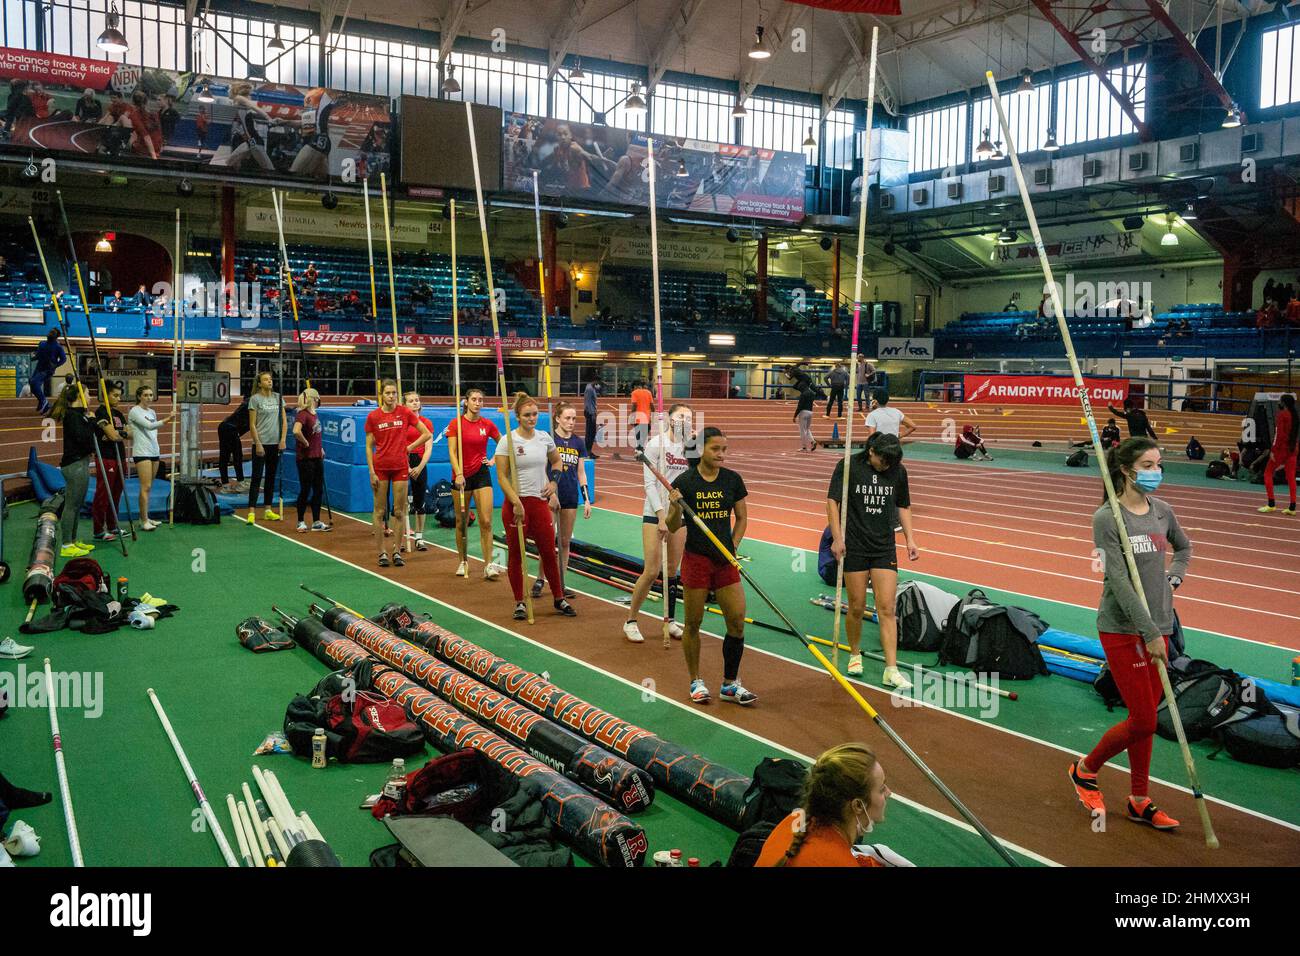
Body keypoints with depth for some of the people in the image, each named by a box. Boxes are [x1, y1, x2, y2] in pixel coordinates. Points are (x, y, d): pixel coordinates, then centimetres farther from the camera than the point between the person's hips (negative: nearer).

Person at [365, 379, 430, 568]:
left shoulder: (405, 413, 0)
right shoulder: (373, 417, -1)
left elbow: (427, 434, 5)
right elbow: (369, 447, 1)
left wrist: (409, 448, -1)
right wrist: (372, 472, -5)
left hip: (400, 467, 0)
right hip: (380, 467, 0)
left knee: (399, 512, 3)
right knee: (379, 511, 2)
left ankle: (397, 551, 11)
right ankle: (382, 552, 10)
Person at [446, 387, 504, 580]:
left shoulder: (487, 425, 2)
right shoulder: (455, 424, -5)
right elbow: (452, 452, -12)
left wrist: (493, 460, 6)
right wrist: (458, 474, -24)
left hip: (481, 474, 1)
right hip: (461, 476, -1)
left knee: (486, 522, -8)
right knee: (461, 522, 8)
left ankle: (489, 565, -7)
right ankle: (463, 561, 23)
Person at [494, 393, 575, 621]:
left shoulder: (545, 438, 6)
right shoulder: (507, 442, -7)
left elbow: (556, 461, 24)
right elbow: (502, 477, -10)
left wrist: (553, 482, 8)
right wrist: (516, 503, -17)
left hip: (540, 502, 4)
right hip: (515, 503, -3)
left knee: (549, 552, 6)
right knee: (516, 555, 4)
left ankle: (559, 600, 20)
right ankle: (520, 603, 15)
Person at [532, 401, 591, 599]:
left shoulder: (578, 443, 8)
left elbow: (581, 473, 12)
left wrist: (587, 499, 8)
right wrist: (551, 493, -14)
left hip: (571, 497, 4)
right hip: (551, 495, -4)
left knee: (565, 542, 8)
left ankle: (560, 583, 15)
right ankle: (540, 580, 8)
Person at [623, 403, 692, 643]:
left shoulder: (690, 446, 7)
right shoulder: (656, 443, -6)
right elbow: (649, 482, -10)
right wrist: (661, 514, -17)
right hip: (654, 513, -5)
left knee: (673, 570, 9)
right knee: (652, 571, -7)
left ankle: (669, 620, 21)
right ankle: (630, 621, 7)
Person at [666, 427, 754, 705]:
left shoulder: (733, 480, 2)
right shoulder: (684, 482, -7)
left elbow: (742, 518, 13)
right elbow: (673, 528, -4)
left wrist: (733, 546, 2)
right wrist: (675, 508, -23)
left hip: (725, 560, 3)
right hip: (696, 559, -3)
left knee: (737, 621, 0)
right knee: (693, 623, 5)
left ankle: (730, 684, 14)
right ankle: (696, 682, 22)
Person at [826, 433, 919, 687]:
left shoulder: (898, 471, 4)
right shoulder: (848, 466, -7)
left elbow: (903, 506, 16)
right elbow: (832, 501, -8)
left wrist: (909, 539, 9)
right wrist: (837, 538, -16)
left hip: (885, 549, 3)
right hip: (854, 547, -2)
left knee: (887, 609, -4)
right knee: (857, 607, 3)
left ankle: (891, 670, -3)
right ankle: (855, 655, 28)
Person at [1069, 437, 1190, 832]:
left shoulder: (1162, 511, 6)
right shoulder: (1107, 518, -13)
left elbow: (1183, 548, 28)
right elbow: (1119, 581, -18)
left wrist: (1172, 578, 9)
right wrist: (1149, 633, -20)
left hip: (1158, 626, 6)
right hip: (1122, 629, -6)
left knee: (1146, 718, 11)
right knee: (1143, 721, -4)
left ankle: (1140, 802, 24)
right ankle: (1084, 770, 20)